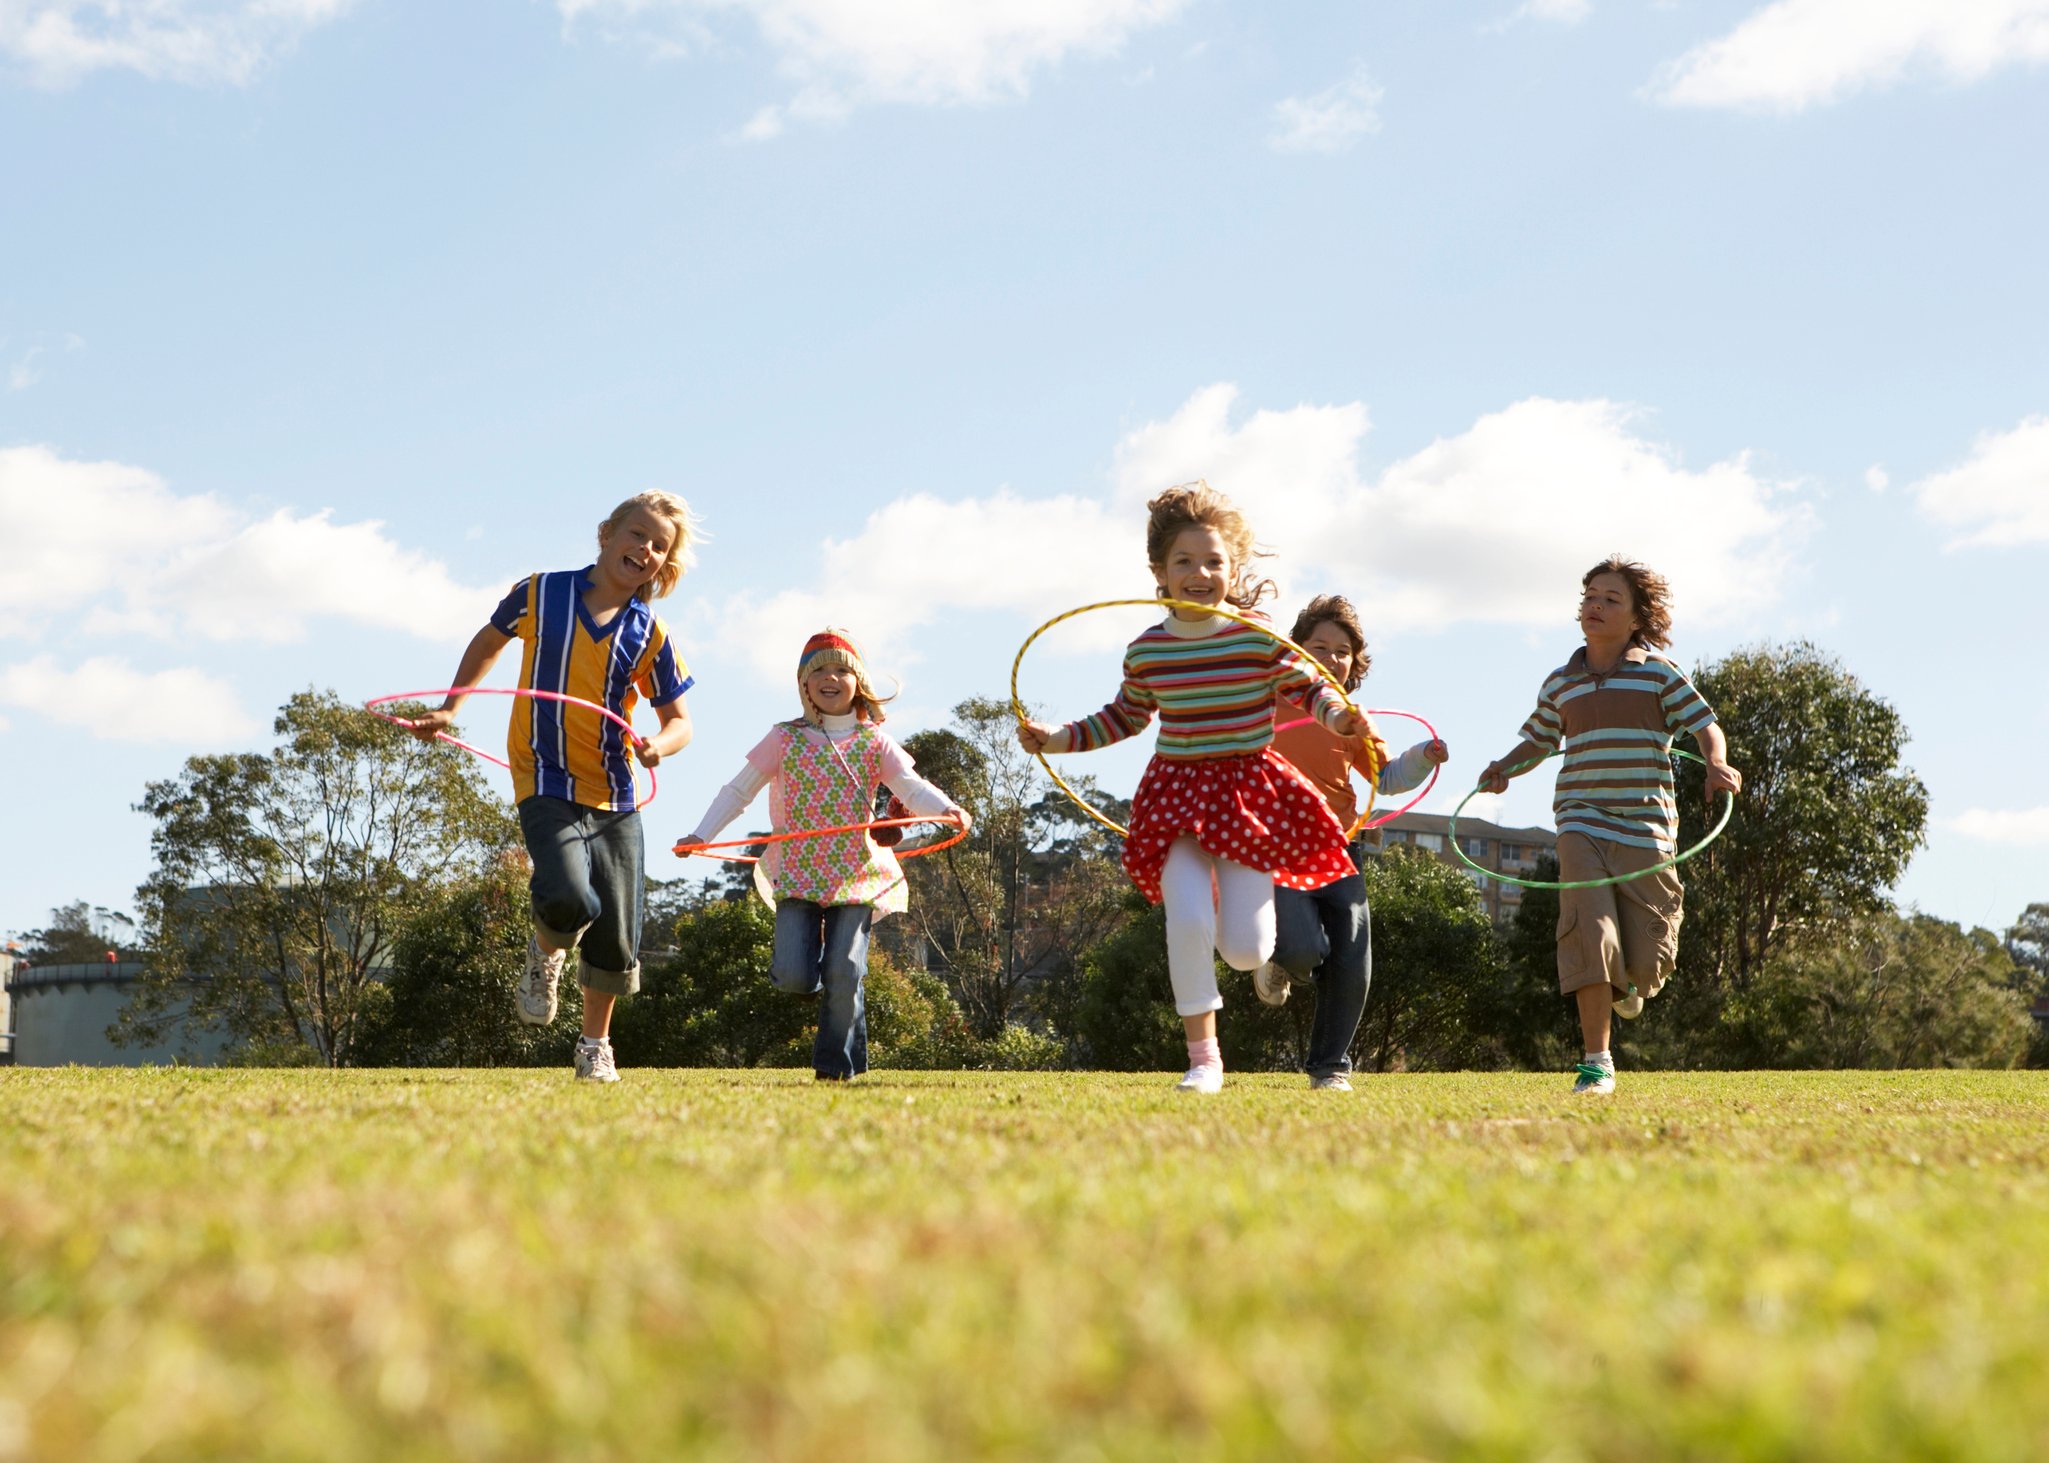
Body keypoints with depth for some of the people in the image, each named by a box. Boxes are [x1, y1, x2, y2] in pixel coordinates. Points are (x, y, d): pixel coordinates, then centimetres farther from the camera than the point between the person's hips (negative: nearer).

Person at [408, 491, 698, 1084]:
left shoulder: (650, 634, 1)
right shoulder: (540, 593, -1)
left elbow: (679, 721, 8)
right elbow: (489, 641, 19)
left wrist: (660, 744, -15)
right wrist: (448, 710, 15)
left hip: (616, 795, 3)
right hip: (547, 783, -3)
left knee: (617, 938, 5)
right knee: (568, 899, -27)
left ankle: (595, 1045, 31)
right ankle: (546, 955, 11)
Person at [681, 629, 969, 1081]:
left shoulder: (874, 743, 4)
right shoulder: (785, 739, 4)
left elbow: (911, 787, -8)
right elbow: (740, 789, 9)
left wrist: (946, 808, -29)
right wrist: (702, 834, 0)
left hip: (857, 876, 0)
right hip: (798, 874, 0)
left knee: (844, 973, -8)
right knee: (793, 976, -12)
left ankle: (837, 1061, 11)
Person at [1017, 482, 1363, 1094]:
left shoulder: (1260, 640, -8)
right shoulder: (1146, 651, 1)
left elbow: (1310, 685, 2)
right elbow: (1124, 717, 18)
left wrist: (1337, 715, -21)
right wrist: (1056, 738, 11)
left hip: (1249, 790, -1)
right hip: (1177, 794, 2)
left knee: (1243, 948, -6)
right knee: (1187, 919, -19)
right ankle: (1203, 1055, -2)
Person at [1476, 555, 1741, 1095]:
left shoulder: (1659, 674, 4)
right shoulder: (1560, 684, 12)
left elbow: (1707, 727, 4)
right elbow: (1538, 741, 23)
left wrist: (1718, 765, -17)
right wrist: (1506, 767, 3)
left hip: (1646, 826, -1)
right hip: (1582, 823, 1)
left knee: (1646, 963, -1)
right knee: (1589, 932, -19)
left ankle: (1626, 983, 39)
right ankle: (1597, 1062, -13)